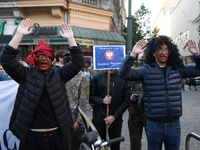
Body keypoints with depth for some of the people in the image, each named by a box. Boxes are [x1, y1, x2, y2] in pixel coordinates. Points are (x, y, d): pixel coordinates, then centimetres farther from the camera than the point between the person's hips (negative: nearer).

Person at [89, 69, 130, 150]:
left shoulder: (123, 77, -3)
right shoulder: (97, 77, -1)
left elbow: (126, 101, -1)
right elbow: (90, 96, 4)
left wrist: (114, 116, -7)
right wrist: (102, 100, -14)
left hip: (116, 118, 0)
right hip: (99, 118, 0)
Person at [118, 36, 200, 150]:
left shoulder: (177, 69, 4)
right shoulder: (146, 70, -5)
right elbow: (124, 74, -15)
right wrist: (133, 55, -26)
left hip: (174, 124, 3)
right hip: (154, 125, -2)